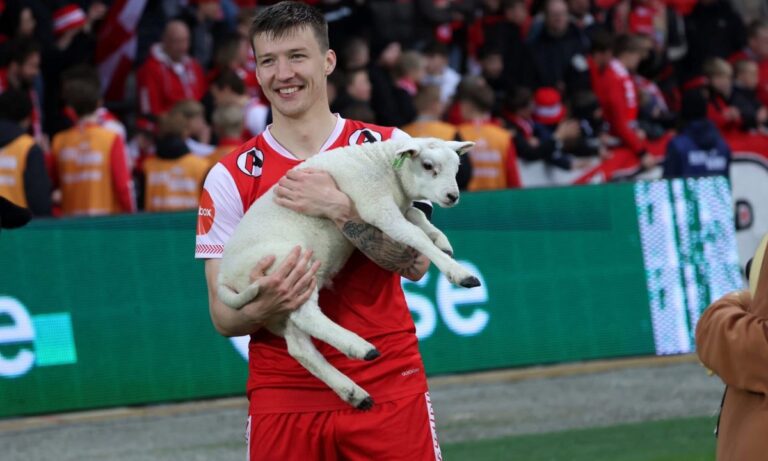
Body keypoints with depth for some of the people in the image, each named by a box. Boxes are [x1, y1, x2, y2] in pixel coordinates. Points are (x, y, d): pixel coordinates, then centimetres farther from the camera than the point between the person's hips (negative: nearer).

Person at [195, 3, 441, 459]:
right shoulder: (231, 177, 2)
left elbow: (415, 263, -9)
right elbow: (223, 316, 0)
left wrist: (339, 208, -20)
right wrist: (264, 305, -21)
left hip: (388, 387, 0)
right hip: (283, 398, 0)